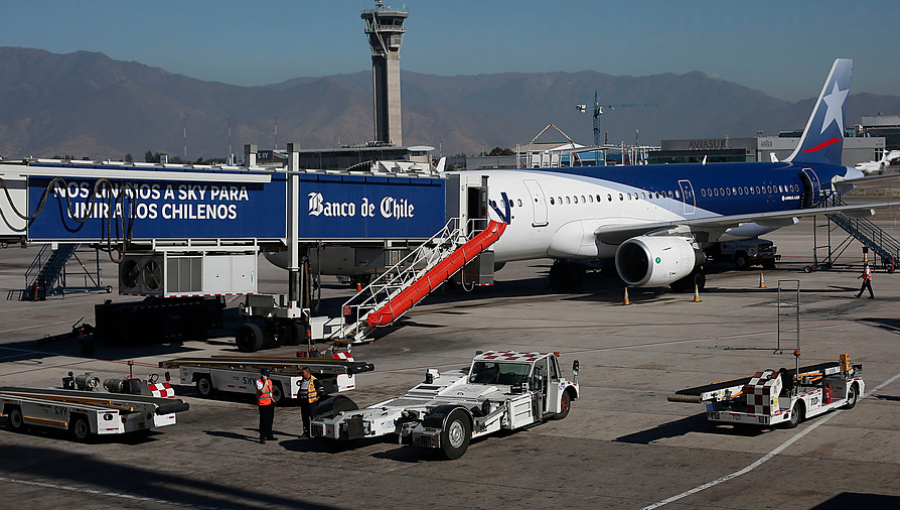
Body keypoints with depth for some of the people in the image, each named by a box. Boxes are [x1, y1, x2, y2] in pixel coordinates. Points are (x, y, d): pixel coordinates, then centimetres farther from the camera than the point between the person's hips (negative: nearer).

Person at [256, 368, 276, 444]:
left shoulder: (269, 381, 11)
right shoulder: (258, 382, -13)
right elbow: (262, 391, -25)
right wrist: (265, 382, -22)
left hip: (270, 403, 8)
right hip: (263, 404, -7)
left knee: (270, 420, 15)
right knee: (263, 421, -7)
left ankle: (269, 435, 28)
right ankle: (262, 438, -3)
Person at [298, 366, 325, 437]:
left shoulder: (314, 381, -10)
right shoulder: (303, 381, 14)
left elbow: (321, 390, -9)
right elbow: (300, 390, 31)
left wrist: (317, 398, -11)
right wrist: (298, 396, 20)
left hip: (311, 402, -7)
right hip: (303, 403, 7)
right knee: (305, 418, 10)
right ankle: (306, 432, 17)